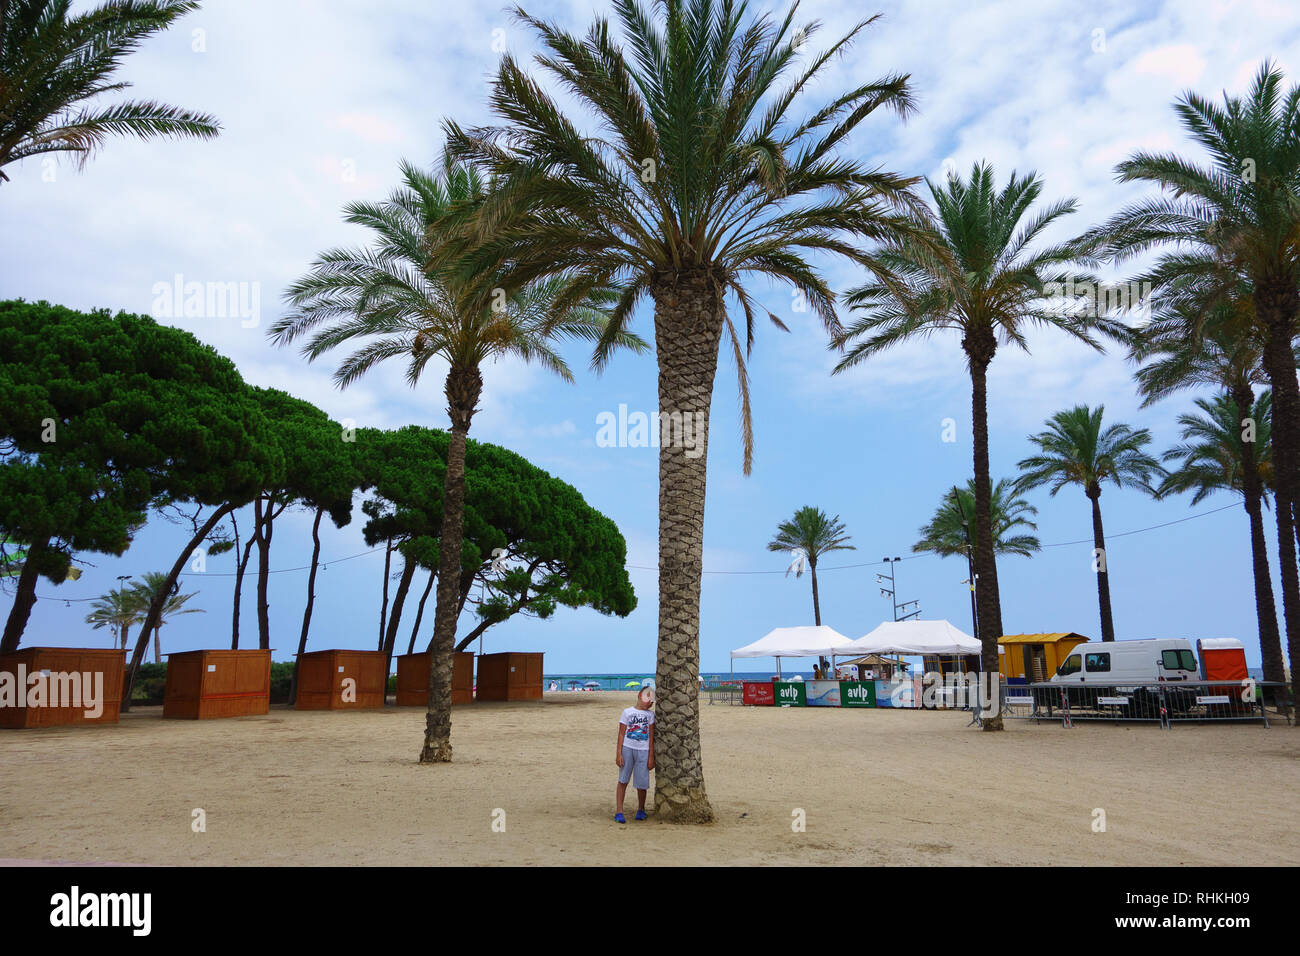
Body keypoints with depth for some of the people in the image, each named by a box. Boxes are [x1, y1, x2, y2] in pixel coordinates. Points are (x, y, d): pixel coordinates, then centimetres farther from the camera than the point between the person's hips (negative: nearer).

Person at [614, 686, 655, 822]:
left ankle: (641, 809, 23)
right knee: (623, 780, -3)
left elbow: (651, 737, 7)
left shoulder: (650, 714, 9)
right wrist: (618, 754, -4)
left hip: (643, 751, 1)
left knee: (641, 783, 1)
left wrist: (651, 757, 2)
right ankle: (619, 812, 2)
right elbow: (621, 734, 2)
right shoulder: (627, 712, 4)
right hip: (627, 748, -1)